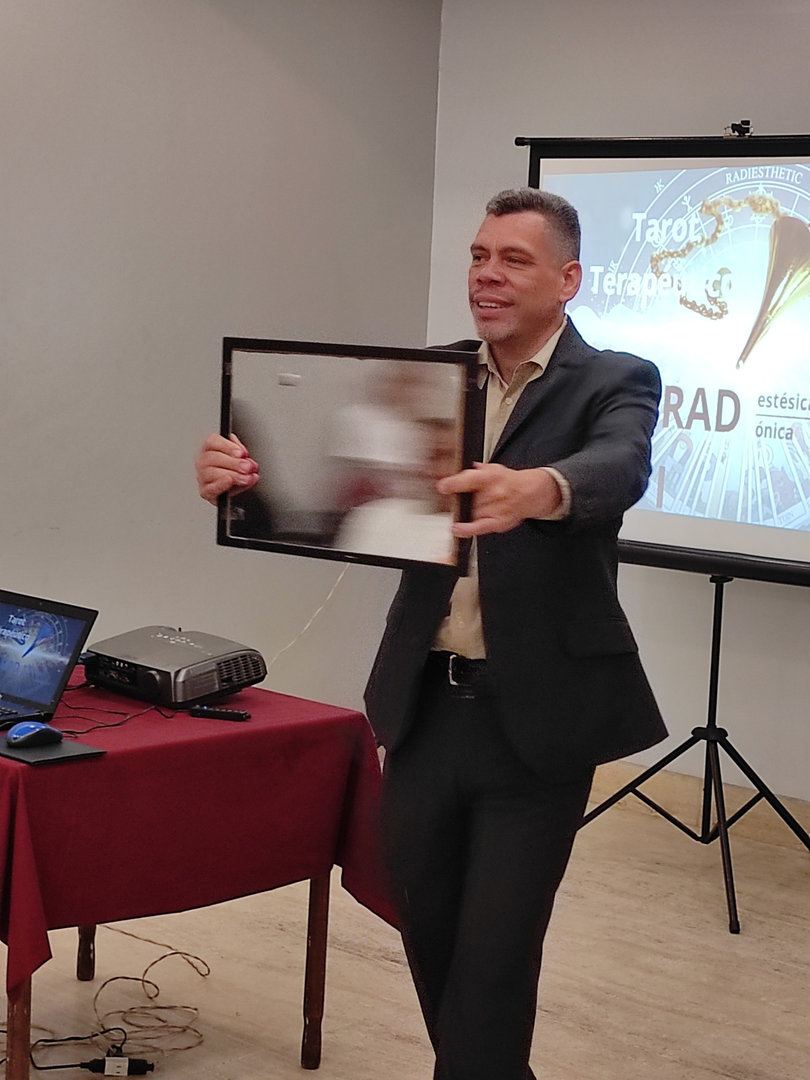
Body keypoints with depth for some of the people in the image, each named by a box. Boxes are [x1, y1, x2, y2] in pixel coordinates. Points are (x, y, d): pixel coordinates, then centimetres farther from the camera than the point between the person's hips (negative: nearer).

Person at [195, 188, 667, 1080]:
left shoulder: (616, 383, -5)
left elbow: (620, 467, -26)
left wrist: (538, 490, -50)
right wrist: (249, 474, -26)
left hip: (535, 715, -5)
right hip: (427, 706, 5)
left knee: (493, 960, -1)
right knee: (428, 940, 15)